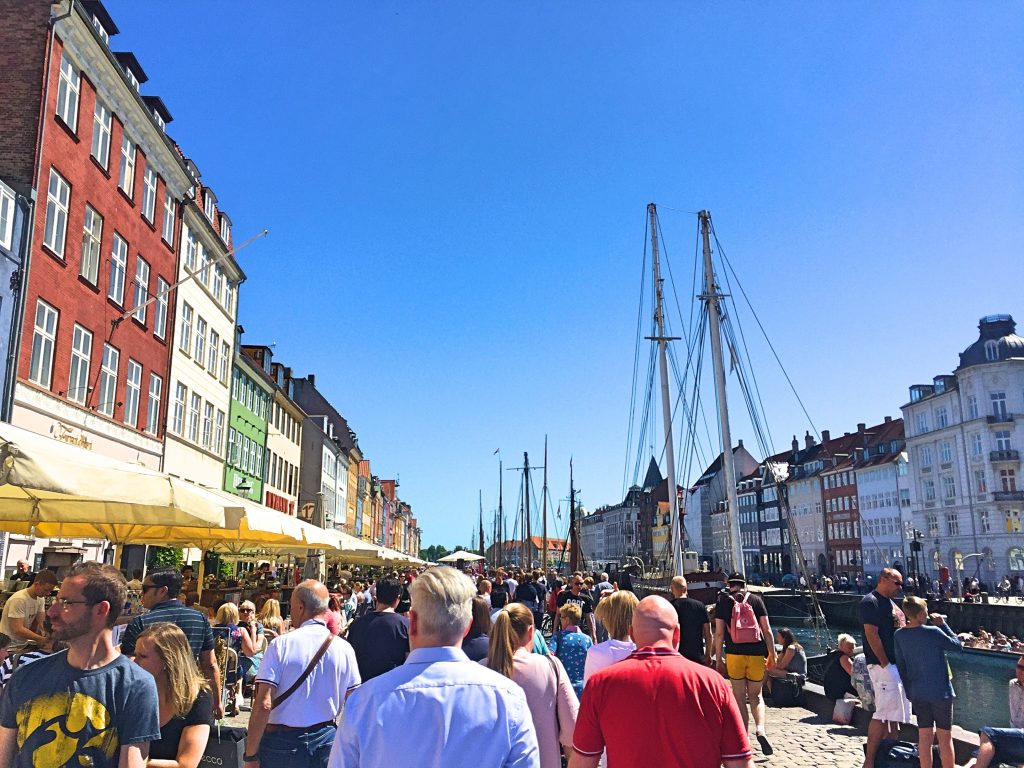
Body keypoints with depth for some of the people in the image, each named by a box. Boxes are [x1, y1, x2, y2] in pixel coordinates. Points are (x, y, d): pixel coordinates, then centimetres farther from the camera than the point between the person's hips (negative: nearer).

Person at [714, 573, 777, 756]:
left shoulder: (723, 601, 3)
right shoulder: (756, 599, 5)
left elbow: (719, 633, -1)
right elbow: (767, 630, 2)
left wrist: (719, 659, 4)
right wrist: (772, 655, 9)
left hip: (734, 653, -1)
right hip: (756, 653, 1)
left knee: (739, 697, 9)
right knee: (756, 695, 13)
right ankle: (760, 729, -11)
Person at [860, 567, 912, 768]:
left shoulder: (891, 604, 18)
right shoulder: (870, 602, -12)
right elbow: (872, 635, -18)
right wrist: (886, 665, -20)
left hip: (899, 665, 10)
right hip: (882, 665, -10)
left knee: (894, 712, 14)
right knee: (885, 712, -10)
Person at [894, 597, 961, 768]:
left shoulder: (899, 636, -1)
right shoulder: (933, 632, -18)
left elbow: (900, 666, 6)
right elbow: (958, 645, -4)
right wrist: (942, 624, 1)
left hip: (917, 694, 5)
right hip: (940, 692, -4)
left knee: (924, 736, 11)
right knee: (945, 737, 7)